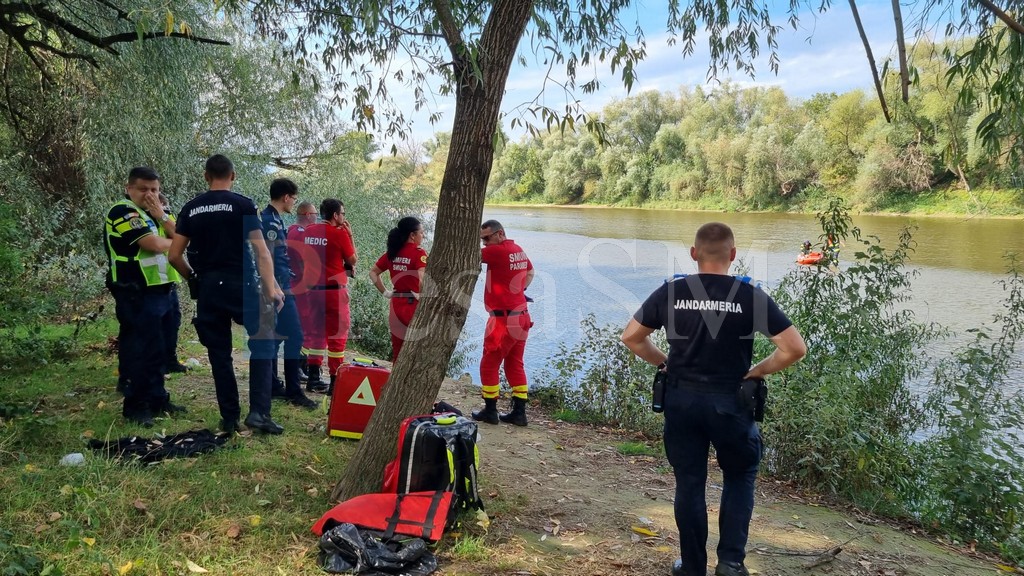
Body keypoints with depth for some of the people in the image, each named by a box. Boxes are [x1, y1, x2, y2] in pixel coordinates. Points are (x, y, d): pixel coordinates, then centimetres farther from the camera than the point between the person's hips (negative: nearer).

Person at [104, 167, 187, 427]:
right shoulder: (122, 211, -10)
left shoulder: (156, 212, 17)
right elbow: (154, 244, -21)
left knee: (156, 348, 14)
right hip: (135, 294, -8)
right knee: (138, 349, -4)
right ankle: (135, 406, 4)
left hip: (159, 290, 8)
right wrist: (173, 243, 0)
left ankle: (157, 399, 23)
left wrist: (162, 217, -8)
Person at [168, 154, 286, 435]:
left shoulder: (190, 209, 8)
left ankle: (230, 418, 17)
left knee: (219, 353, 11)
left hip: (207, 288, 4)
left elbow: (175, 256, 7)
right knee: (262, 344, 8)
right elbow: (260, 251, -10)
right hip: (240, 285, -4)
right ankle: (258, 411, -2)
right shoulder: (242, 204, -4)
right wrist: (271, 288, -9)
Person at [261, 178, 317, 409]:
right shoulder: (272, 221, -16)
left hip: (275, 289, 10)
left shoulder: (269, 218, 15)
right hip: (279, 288, -10)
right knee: (294, 336, -7)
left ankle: (272, 387, 19)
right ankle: (293, 390, -2)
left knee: (274, 337, 13)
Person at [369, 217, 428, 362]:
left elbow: (373, 272, 13)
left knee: (397, 351, 13)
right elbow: (422, 278, -27)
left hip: (397, 305, 6)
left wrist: (385, 292, 10)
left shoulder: (392, 252, 8)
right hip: (414, 305, -6)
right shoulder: (419, 253, -12)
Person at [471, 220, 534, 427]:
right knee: (515, 365, 14)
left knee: (489, 365, 5)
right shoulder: (518, 251, 11)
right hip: (521, 318, 9)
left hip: (503, 320, -9)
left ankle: (490, 412, 12)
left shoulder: (498, 251, -17)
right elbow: (530, 271, 29)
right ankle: (519, 413, 17)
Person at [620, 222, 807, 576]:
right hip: (729, 402, -1)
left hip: (681, 400, 2)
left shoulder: (670, 292, -4)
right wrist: (760, 371, 2)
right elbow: (795, 348, -11)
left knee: (689, 484, 13)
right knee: (740, 478, 20)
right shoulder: (751, 297, -9)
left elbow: (630, 337, 3)